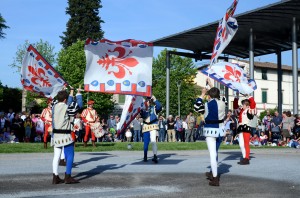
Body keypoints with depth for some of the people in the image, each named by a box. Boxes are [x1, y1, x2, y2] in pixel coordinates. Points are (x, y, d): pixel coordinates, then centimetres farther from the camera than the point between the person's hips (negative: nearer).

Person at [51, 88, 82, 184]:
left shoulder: (54, 107, 8)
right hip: (65, 136, -6)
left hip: (56, 135, 7)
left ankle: (55, 177, 9)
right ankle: (68, 177, 4)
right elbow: (79, 104, 1)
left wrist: (71, 92, 32)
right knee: (70, 155, 4)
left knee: (56, 156, 7)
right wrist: (78, 93, 15)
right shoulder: (67, 108, -11)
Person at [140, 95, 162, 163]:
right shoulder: (143, 109, 12)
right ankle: (145, 156, 24)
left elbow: (160, 107, -16)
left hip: (153, 126, -4)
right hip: (145, 126, 4)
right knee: (146, 142, 10)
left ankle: (155, 156, -26)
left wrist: (155, 100, -23)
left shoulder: (154, 108, 2)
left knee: (153, 141, -20)